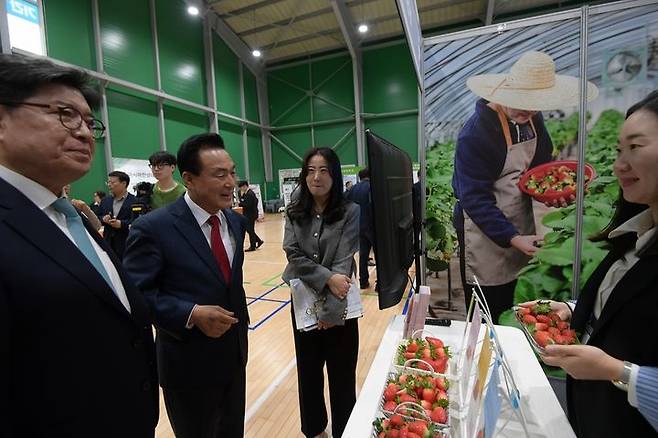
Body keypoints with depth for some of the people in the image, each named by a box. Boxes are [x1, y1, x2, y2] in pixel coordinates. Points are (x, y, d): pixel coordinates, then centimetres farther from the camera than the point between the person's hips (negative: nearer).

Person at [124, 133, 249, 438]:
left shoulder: (236, 221, 1)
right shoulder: (153, 228, -19)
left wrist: (240, 320, 12)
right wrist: (192, 314, -26)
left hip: (234, 353, 6)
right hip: (188, 363, -5)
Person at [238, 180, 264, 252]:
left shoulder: (250, 194, -18)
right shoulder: (247, 193, 13)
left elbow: (247, 205, -24)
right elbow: (244, 202, 12)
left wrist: (240, 204, -14)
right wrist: (241, 195, 1)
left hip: (251, 215, -10)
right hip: (248, 215, 10)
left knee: (250, 230, 0)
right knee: (249, 230, 15)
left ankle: (252, 246, 10)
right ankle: (259, 241, 24)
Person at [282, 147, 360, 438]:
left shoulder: (350, 211, -10)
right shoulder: (295, 212, -1)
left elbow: (344, 262, -15)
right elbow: (293, 255, -9)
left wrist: (329, 310, -19)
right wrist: (327, 278, -23)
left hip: (339, 305, -3)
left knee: (342, 374, 12)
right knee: (308, 370, 18)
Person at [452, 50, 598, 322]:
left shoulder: (532, 118, 2)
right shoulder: (475, 133, -22)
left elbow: (542, 161, 17)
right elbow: (475, 198, -23)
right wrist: (512, 238, -26)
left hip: (521, 222, 7)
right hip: (485, 233, -7)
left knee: (509, 308, 22)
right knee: (486, 318, 7)